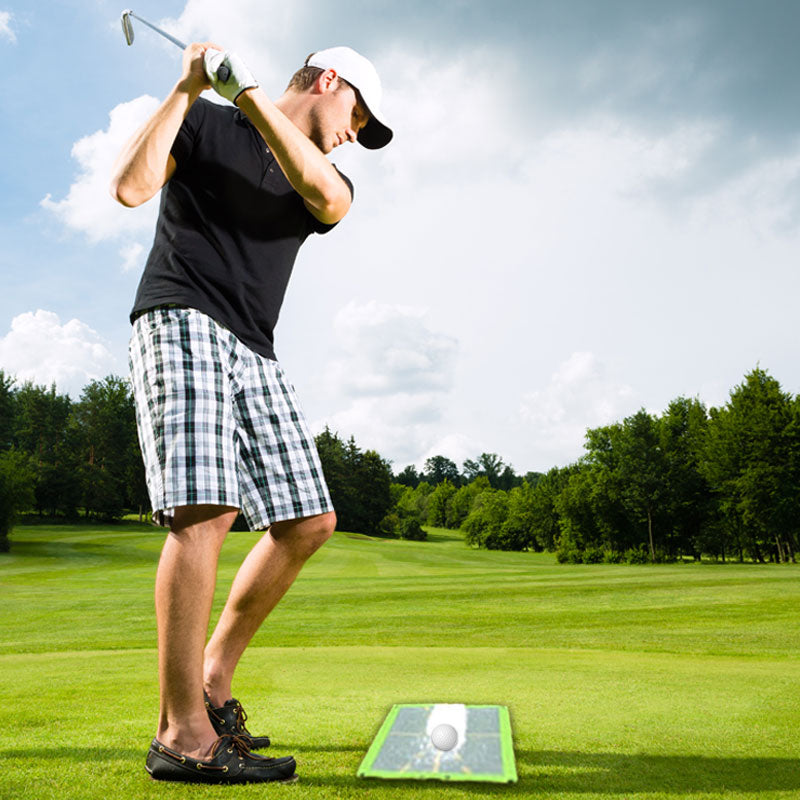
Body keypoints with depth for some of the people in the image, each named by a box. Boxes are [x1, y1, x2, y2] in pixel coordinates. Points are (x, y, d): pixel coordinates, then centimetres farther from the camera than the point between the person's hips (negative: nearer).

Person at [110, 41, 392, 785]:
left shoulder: (323, 176, 20)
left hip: (253, 352, 6)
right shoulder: (204, 122, 10)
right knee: (205, 509, -22)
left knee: (309, 521, 0)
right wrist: (186, 88, -5)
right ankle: (183, 735, -17)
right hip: (182, 323, -6)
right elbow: (130, 185, -6)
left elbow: (330, 199, -6)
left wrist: (248, 93, -8)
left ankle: (213, 678, 13)